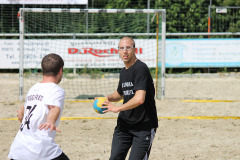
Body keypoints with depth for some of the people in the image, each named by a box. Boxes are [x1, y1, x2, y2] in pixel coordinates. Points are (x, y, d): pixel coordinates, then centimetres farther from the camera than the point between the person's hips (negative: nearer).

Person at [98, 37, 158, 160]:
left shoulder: (140, 69, -17)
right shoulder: (123, 71, 12)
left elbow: (139, 99, -28)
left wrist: (117, 108, -17)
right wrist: (108, 98, 8)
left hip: (144, 126, -8)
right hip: (124, 123, 8)